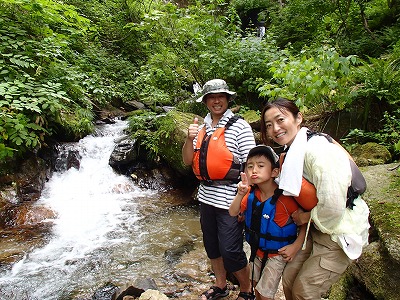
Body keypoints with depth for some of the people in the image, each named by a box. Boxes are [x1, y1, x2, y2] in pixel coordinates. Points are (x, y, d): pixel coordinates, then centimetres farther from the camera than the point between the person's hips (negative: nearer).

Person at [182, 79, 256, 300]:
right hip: (206, 198, 7)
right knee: (212, 246, 20)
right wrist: (190, 139, -11)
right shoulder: (202, 127, 8)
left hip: (229, 200, -6)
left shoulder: (239, 126, -10)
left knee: (231, 252, 2)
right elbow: (188, 161, 6)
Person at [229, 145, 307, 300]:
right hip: (257, 249, 6)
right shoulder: (251, 193, -11)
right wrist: (240, 194, -26)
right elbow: (233, 213, -10)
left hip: (277, 254, -6)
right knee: (256, 285, 25)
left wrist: (296, 246, -22)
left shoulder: (284, 198, -29)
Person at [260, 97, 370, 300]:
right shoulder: (292, 152, 3)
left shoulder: (318, 150, -28)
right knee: (288, 279, 11)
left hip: (340, 233, -8)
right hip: (316, 230, 8)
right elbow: (294, 195, 14)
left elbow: (332, 207, -30)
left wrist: (307, 216, -13)